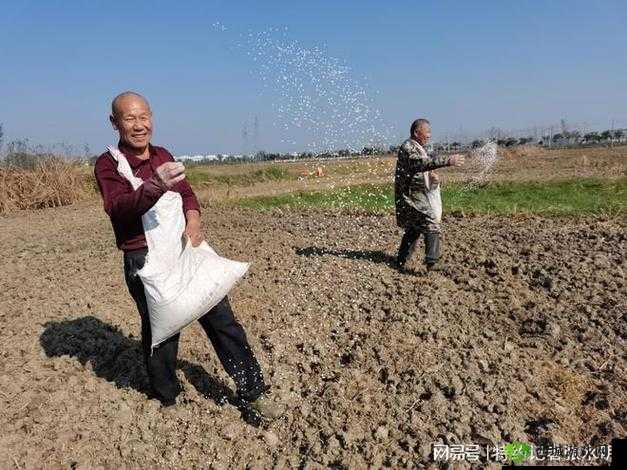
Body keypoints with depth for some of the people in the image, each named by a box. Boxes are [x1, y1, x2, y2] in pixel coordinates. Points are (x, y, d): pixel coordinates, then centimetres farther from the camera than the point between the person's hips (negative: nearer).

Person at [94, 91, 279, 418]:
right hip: (145, 261, -5)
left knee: (222, 320, 5)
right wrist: (156, 185, -42)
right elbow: (119, 207, -22)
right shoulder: (108, 165, -4)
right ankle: (168, 399, 32)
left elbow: (186, 192, 8)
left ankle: (253, 392, 17)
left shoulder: (163, 156, 15)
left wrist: (193, 218, -15)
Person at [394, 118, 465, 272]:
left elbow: (424, 170, 23)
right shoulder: (407, 147, -15)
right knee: (431, 226, -14)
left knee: (414, 229, 16)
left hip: (419, 197, 10)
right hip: (411, 197, -10)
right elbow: (422, 163, -34)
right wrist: (447, 161, -42)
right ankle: (432, 262, -16)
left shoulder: (420, 149, 18)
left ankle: (401, 262, 25)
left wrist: (433, 178, 0)